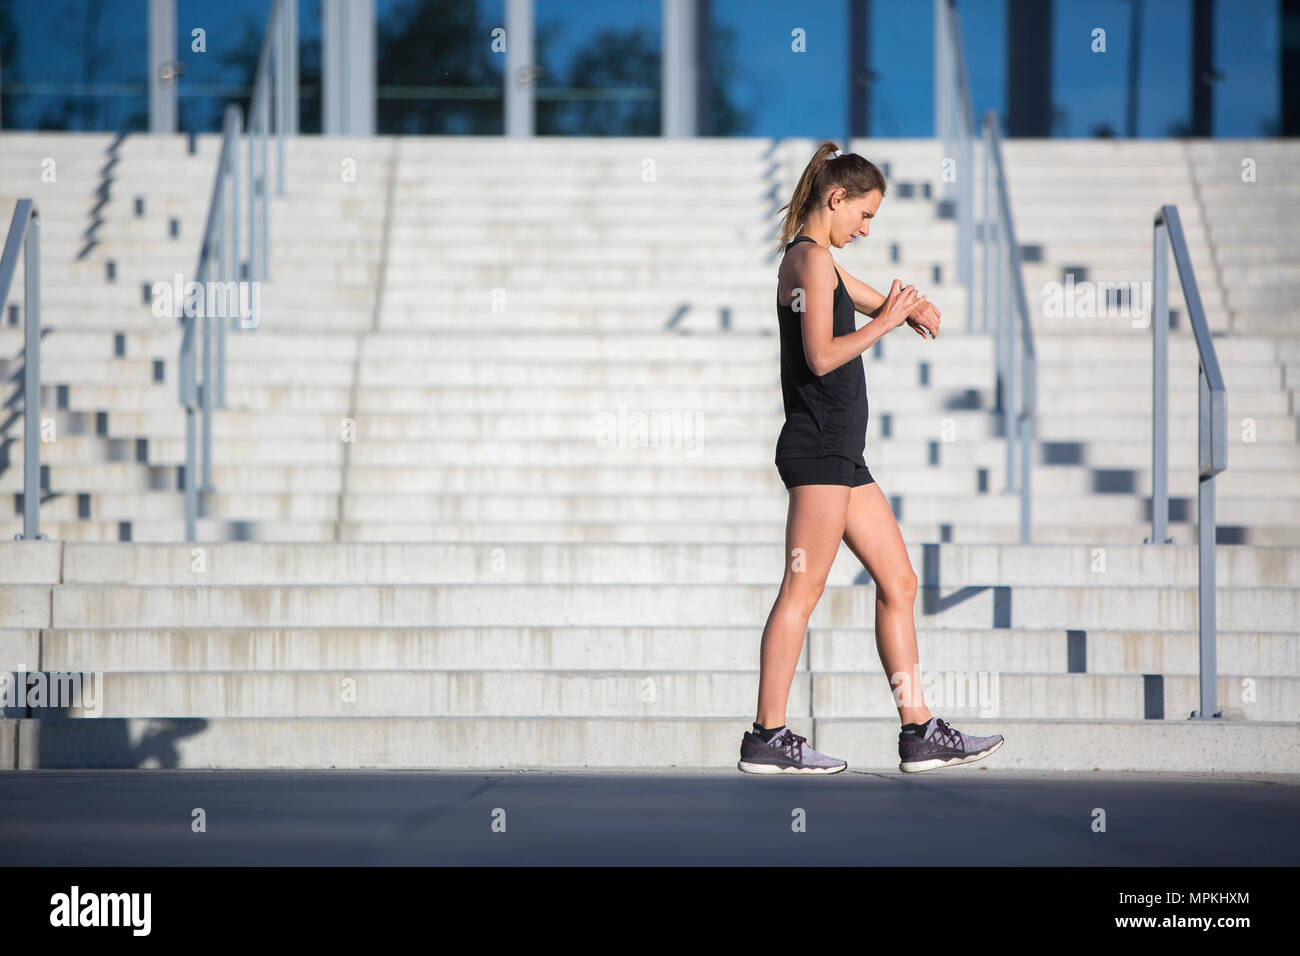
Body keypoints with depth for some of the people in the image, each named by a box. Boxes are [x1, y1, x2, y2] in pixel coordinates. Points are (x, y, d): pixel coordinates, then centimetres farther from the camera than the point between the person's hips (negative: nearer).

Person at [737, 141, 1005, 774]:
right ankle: (768, 737, -11)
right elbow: (822, 355, -19)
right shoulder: (811, 257, -9)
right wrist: (885, 322, -10)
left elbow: (877, 301, 32)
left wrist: (908, 308, 10)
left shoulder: (816, 262, 21)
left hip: (841, 456, 11)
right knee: (803, 588, -11)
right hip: (817, 444, -11)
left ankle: (919, 733, 10)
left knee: (899, 582, 9)